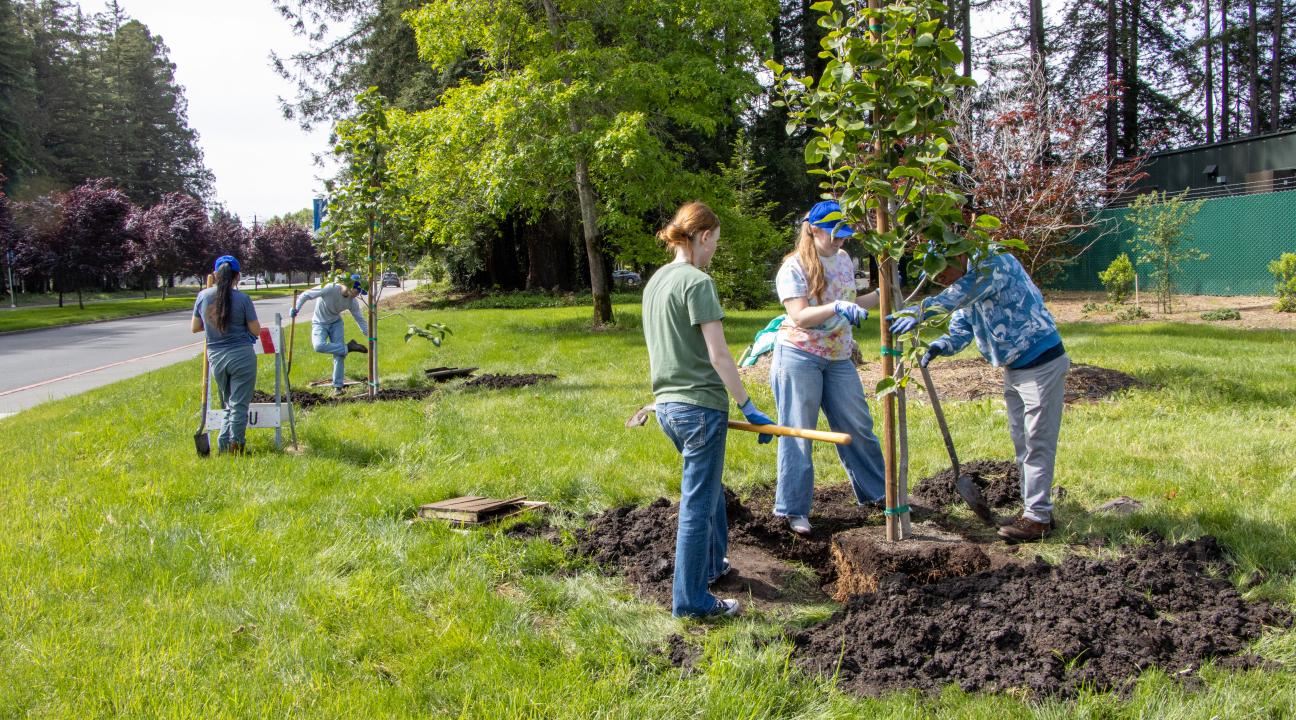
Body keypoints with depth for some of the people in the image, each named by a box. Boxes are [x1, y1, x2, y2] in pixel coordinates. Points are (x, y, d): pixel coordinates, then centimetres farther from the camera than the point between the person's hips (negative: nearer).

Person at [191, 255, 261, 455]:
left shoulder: (203, 296, 0)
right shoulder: (242, 299, -11)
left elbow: (194, 327, 10)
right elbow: (256, 330, -5)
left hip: (215, 358, 4)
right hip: (242, 356, -4)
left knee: (228, 405, 19)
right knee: (239, 405, 3)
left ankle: (223, 446, 15)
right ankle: (235, 446, 3)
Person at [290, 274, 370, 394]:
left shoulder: (353, 301, -13)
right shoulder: (330, 289, -29)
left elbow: (360, 319, -1)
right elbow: (306, 295, -23)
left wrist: (369, 335, -3)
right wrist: (296, 308, -31)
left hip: (336, 323, 4)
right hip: (320, 323, -4)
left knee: (339, 354, -5)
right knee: (319, 346, -32)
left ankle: (338, 386, 4)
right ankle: (348, 348, -17)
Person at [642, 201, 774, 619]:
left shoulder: (655, 282, 11)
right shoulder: (697, 282, -15)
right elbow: (718, 356, -18)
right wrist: (750, 409, -13)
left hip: (666, 405, 9)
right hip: (700, 406, -9)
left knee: (708, 487, 26)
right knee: (698, 503, -1)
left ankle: (713, 564, 41)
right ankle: (690, 600, 7)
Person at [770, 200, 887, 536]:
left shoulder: (843, 259, 10)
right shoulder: (794, 267, -11)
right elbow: (799, 316, -22)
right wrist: (836, 308, -34)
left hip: (838, 359, 6)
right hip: (799, 357, -6)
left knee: (858, 426, 10)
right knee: (797, 432, -1)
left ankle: (875, 491, 27)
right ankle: (793, 509, 6)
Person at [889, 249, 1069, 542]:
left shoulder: (999, 264, -21)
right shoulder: (965, 288, 8)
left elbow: (961, 294, -39)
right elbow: (961, 330, 1)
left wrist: (920, 311, -47)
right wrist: (940, 345, -21)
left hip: (1041, 363, -10)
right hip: (1013, 368, 10)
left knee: (1037, 442, -5)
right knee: (1021, 441, 16)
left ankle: (1038, 517, 1)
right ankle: (1033, 508, 27)